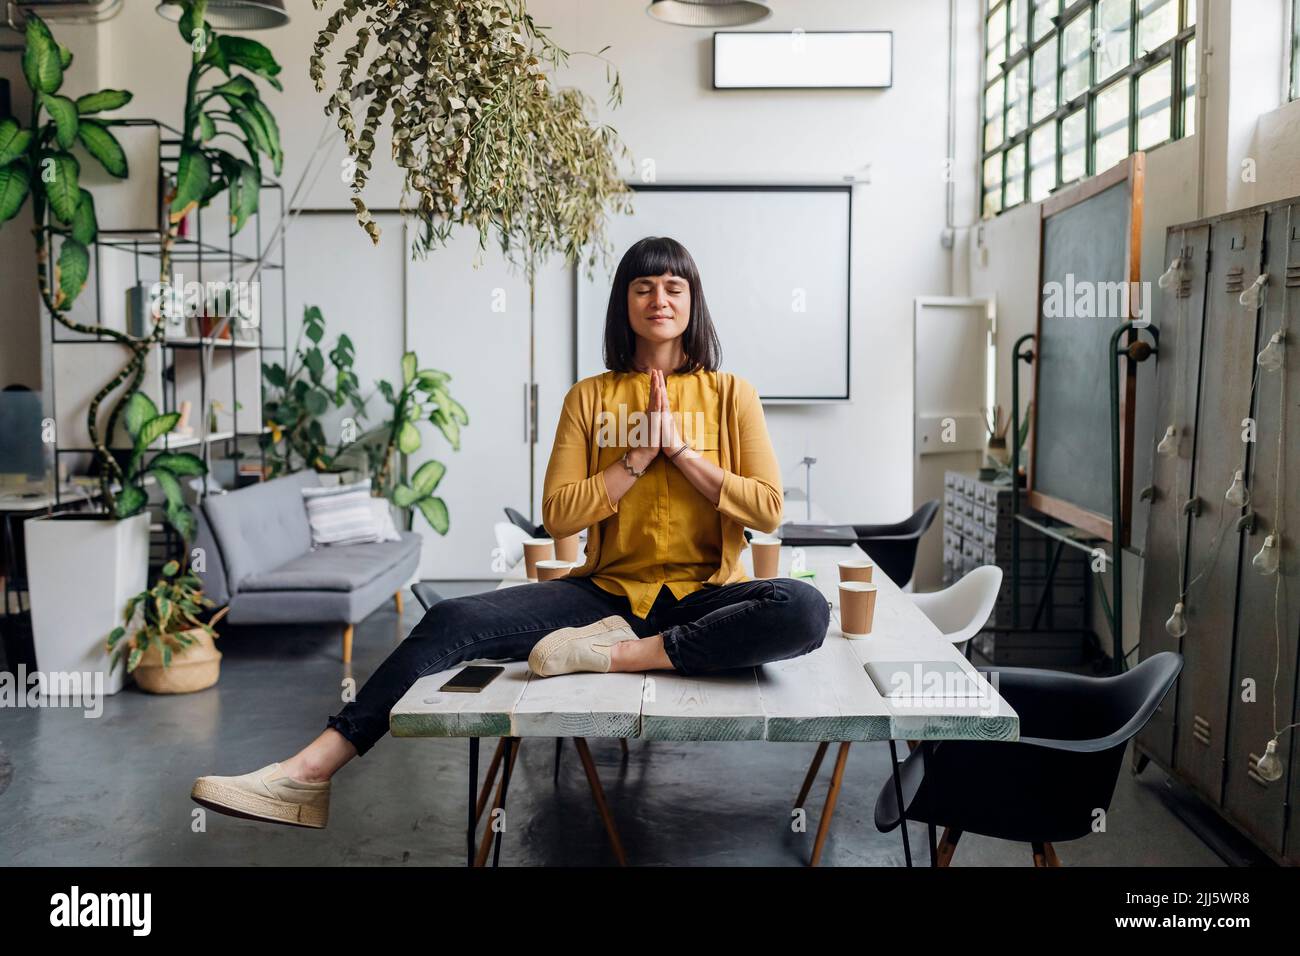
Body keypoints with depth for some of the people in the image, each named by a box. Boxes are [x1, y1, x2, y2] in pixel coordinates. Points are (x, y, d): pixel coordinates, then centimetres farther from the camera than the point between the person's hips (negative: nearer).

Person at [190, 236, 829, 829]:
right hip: (608, 589, 1)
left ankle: (609, 652, -30)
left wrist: (680, 449, -8)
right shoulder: (590, 397, 9)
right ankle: (308, 773, -20)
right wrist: (640, 457, -7)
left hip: (703, 597, -1)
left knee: (805, 609, -34)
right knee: (453, 622, -19)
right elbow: (557, 514, 0)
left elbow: (768, 510, -3)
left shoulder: (729, 393, 7)